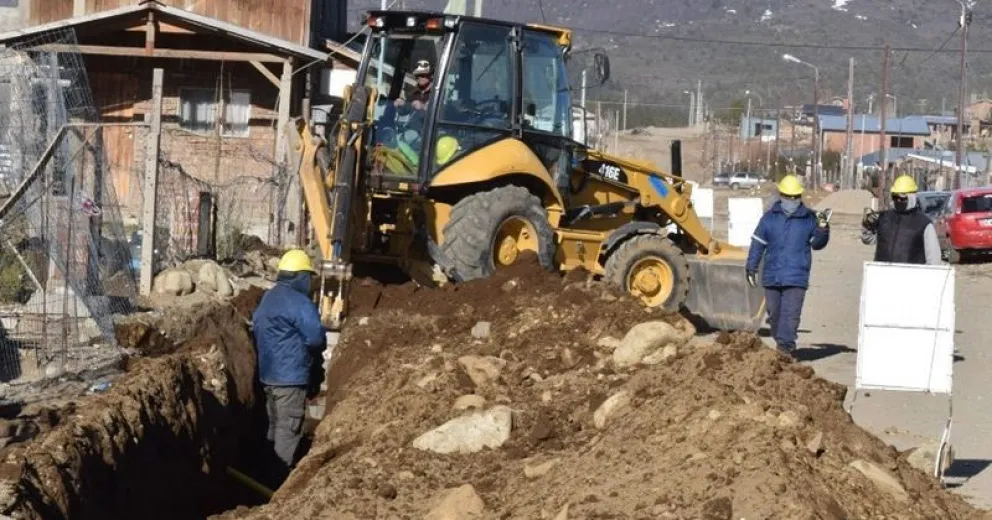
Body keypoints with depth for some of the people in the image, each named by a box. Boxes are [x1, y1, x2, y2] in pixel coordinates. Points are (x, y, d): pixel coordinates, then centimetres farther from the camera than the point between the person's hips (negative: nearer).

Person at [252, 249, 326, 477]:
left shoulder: (266, 300, 13)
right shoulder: (299, 302, -18)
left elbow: (257, 329, 20)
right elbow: (316, 338, -19)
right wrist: (310, 351, 2)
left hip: (268, 374, 9)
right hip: (291, 377, -9)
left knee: (275, 427, 18)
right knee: (288, 432, -3)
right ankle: (282, 475, -2)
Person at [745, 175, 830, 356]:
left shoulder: (809, 219, 4)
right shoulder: (769, 217, 6)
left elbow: (817, 244, 13)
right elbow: (757, 244, 10)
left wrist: (823, 230, -6)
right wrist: (751, 268, 7)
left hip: (796, 278, -3)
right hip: (772, 276, 3)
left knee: (790, 314, -13)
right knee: (774, 313, 12)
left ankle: (785, 346, -18)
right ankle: (781, 342, 26)